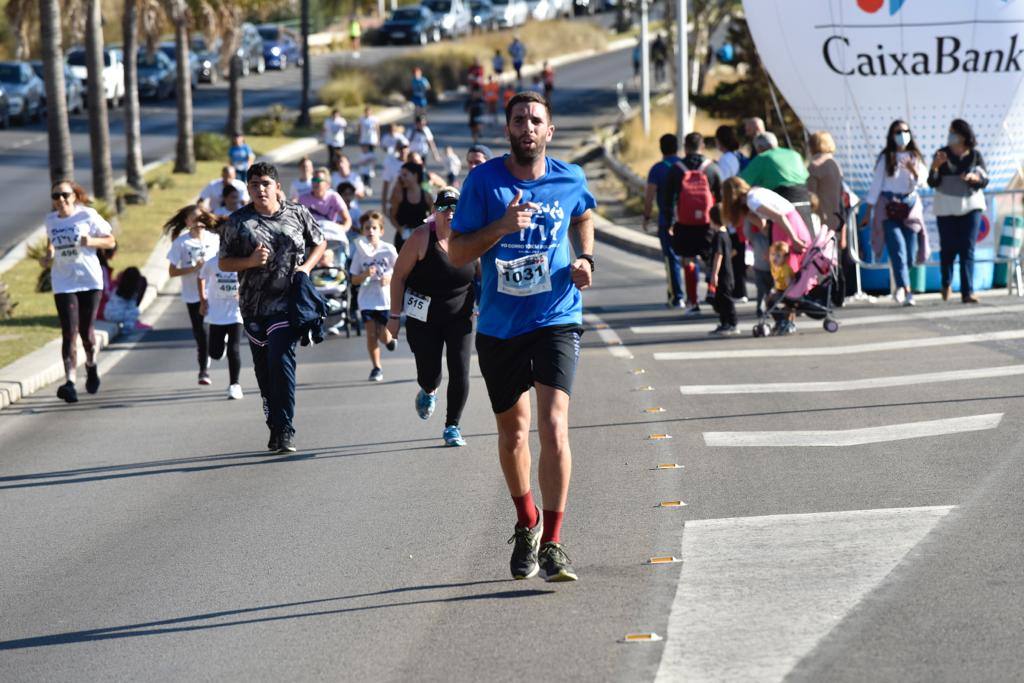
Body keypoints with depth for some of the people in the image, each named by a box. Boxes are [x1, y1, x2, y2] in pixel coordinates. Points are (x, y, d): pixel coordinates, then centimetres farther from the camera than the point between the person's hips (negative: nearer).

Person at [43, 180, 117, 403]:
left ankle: (91, 366, 37)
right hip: (63, 283, 1)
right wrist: (48, 256, 4)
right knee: (69, 333, -11)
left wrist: (91, 241, -18)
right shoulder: (50, 220, 5)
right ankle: (70, 382, -18)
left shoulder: (88, 215, -5)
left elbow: (111, 241, 1)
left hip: (90, 281, -1)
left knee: (87, 332, 6)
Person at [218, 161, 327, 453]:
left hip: (288, 301, -2)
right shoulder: (238, 221, 3)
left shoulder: (297, 214, 5)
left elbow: (320, 243, 19)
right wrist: (250, 261, -12)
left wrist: (306, 267, 1)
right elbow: (224, 263, 6)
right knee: (264, 370, 9)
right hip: (254, 307, 2)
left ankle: (284, 430, -15)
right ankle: (276, 429, 22)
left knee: (281, 361, -17)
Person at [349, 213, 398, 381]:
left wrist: (390, 278, -17)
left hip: (385, 299, -1)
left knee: (383, 335, -2)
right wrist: (365, 275, -17)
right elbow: (354, 280, 3)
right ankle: (376, 368, 7)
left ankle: (390, 339, 36)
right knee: (371, 334, -5)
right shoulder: (360, 252, -1)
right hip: (367, 299, 1)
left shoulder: (388, 250, -5)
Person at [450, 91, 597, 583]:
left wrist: (585, 258, 5)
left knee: (554, 425, -18)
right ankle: (526, 523, 38)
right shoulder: (484, 180, -6)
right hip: (499, 325, 1)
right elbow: (457, 254, -5)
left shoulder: (570, 180, 0)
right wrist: (502, 227, -21)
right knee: (512, 433, 13)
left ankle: (552, 542, -13)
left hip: (555, 320, -1)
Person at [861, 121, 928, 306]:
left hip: (911, 207, 3)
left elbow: (922, 182, 1)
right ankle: (906, 291, -23)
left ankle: (900, 288, 21)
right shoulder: (885, 158, 5)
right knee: (898, 249, -17)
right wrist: (868, 212, 4)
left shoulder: (915, 157, 12)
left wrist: (914, 171, -20)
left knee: (909, 254, 0)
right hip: (889, 208, -3)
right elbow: (876, 185, 6)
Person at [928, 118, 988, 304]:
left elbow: (984, 181, -1)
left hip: (970, 206, 0)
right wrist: (935, 166, -23)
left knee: (967, 249, -10)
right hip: (946, 207, 0)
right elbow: (932, 183, -5)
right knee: (948, 248, 2)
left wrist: (974, 177, -23)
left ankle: (967, 292, -13)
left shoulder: (975, 155, -1)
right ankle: (947, 283, 31)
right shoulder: (942, 154, -2)